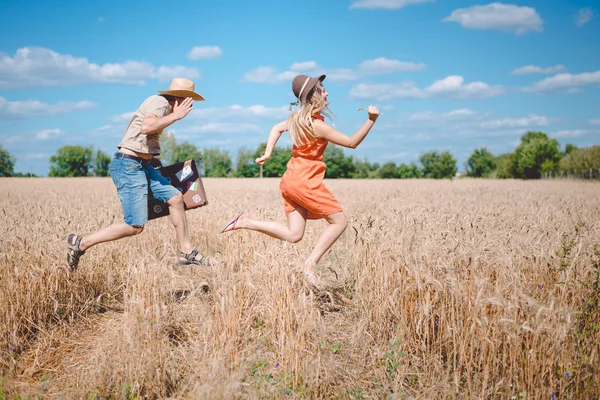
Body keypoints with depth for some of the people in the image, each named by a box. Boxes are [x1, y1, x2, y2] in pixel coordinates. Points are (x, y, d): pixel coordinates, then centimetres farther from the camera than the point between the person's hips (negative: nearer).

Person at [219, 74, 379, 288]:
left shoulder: (298, 118, 9)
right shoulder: (317, 124, -17)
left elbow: (277, 128, 23)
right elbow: (352, 142, -14)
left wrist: (267, 153, 20)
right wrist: (371, 120, -15)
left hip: (291, 180, 9)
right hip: (306, 181, -9)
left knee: (293, 235, 9)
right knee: (339, 221, 1)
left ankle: (245, 222, 3)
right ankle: (310, 264, -5)